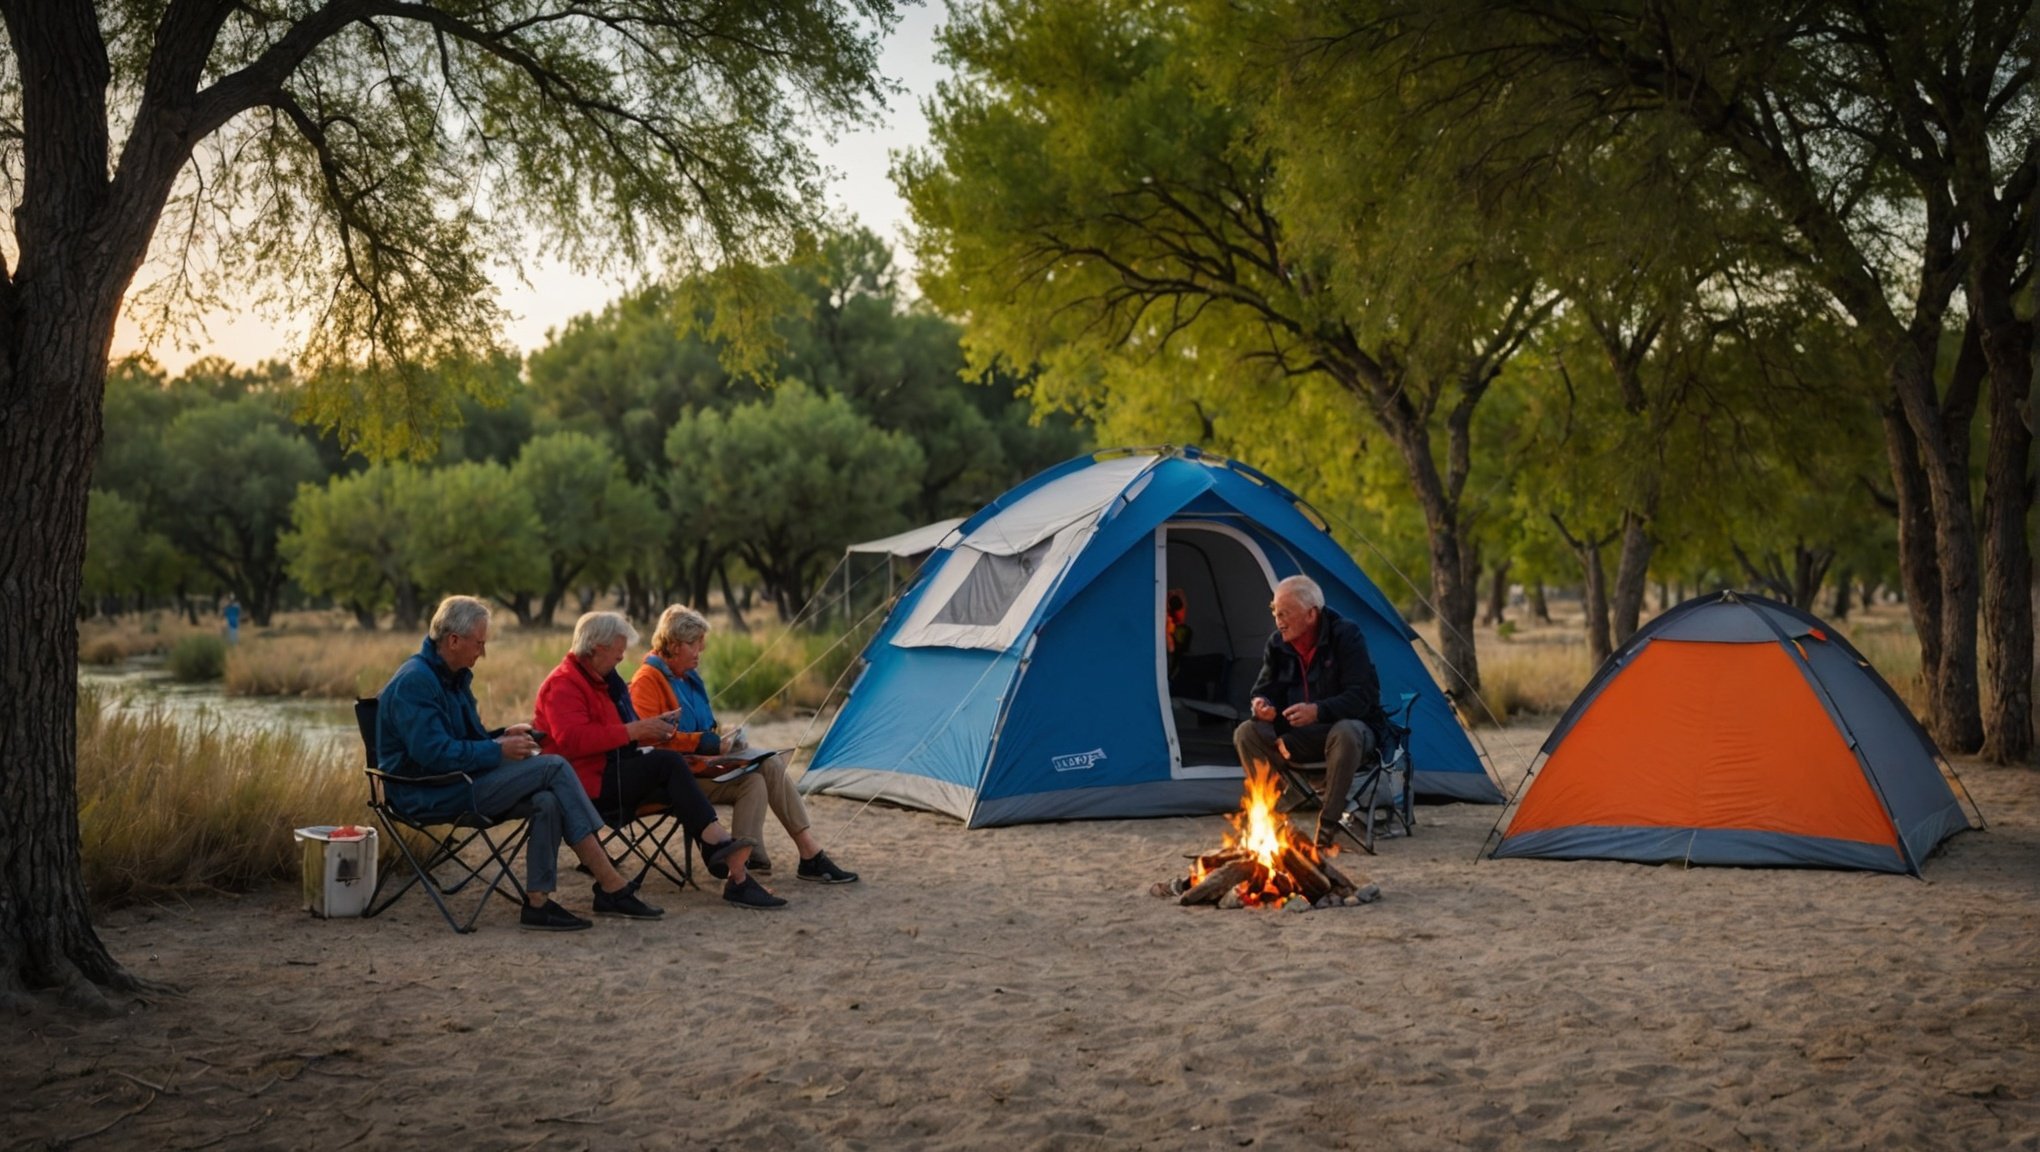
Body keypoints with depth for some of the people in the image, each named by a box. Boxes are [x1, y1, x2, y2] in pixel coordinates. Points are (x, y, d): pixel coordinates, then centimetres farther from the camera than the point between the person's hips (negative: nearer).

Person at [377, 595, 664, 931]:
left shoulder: (455, 676, 17)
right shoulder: (414, 681, -15)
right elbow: (434, 753, -25)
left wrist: (502, 736, 5)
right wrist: (498, 750, -17)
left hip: (459, 779, 9)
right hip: (430, 794, -9)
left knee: (547, 801, -18)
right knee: (553, 767, -18)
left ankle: (538, 902, -18)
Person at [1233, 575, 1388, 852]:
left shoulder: (1346, 636, -16)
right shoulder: (1277, 644, -1)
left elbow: (1361, 697, -22)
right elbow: (1264, 689, 6)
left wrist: (1318, 711, -39)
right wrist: (1261, 704, -21)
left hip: (1351, 727, -5)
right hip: (1297, 736, 5)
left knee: (1345, 733, -40)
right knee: (1246, 733, -18)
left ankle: (1327, 827, -31)